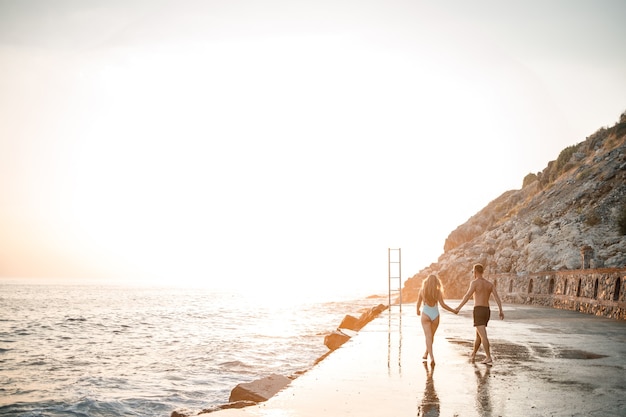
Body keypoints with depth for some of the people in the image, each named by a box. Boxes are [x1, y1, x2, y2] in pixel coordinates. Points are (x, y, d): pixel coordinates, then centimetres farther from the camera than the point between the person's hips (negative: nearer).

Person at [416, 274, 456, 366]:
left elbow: (418, 303, 5)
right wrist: (454, 311, -1)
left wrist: (418, 311, 26)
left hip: (425, 314, -1)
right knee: (431, 336, 20)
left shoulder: (422, 291, -4)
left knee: (428, 336, -6)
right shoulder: (438, 292, -7)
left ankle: (432, 357, -21)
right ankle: (426, 354, 32)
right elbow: (442, 304, -11)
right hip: (435, 315, 1)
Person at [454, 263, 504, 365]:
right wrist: (501, 311, -4)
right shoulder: (489, 284, 15)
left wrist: (458, 308, -21)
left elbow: (467, 296, -20)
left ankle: (489, 358, -18)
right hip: (487, 311, 7)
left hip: (478, 311, -7)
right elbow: (497, 296, 3)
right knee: (478, 334, 21)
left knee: (483, 336, -11)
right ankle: (473, 355, 32)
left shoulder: (474, 282, -6)